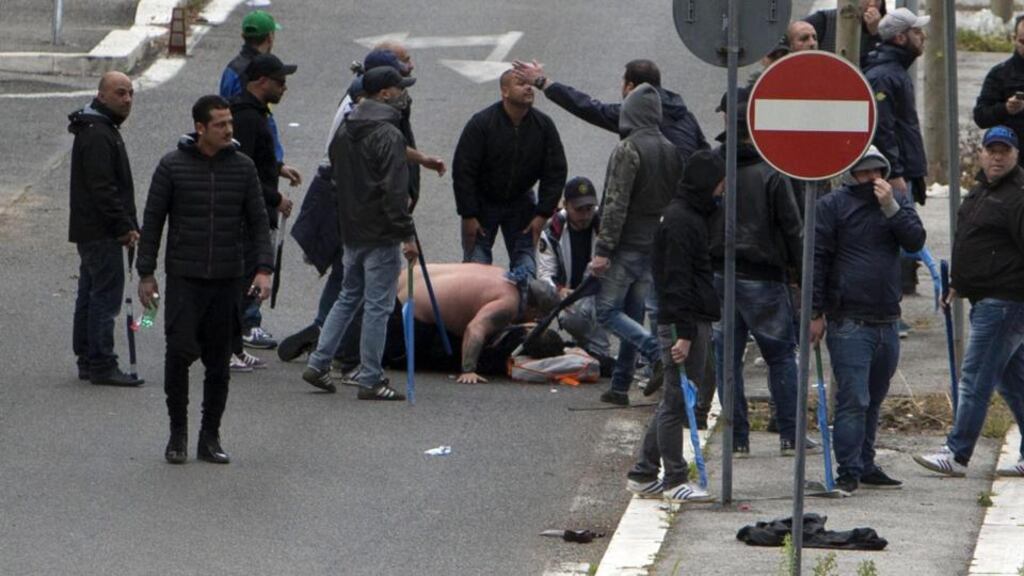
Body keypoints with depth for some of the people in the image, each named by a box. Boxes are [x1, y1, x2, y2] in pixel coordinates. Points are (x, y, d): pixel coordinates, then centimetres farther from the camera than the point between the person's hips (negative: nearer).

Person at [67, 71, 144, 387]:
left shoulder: (104, 130, 17)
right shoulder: (97, 135, -18)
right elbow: (102, 188, -23)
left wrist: (127, 225, 20)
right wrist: (125, 226, -20)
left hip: (89, 230, 11)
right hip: (101, 231, -11)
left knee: (90, 295, 14)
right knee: (106, 294, -9)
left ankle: (87, 361, 21)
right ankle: (102, 365, -8)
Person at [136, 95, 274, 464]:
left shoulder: (242, 167, 5)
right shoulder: (172, 167, -2)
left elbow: (258, 221, 8)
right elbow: (152, 221, 3)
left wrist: (264, 269, -4)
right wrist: (146, 274, 0)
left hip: (227, 280, 3)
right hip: (183, 277, -3)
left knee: (218, 361, 5)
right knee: (179, 351, -12)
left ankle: (210, 437, 14)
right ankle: (178, 431, 2)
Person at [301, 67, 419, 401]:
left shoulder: (345, 131, 10)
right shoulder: (388, 135, -17)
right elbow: (395, 190, -21)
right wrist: (407, 235, -19)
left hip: (351, 231, 8)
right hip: (380, 235, -8)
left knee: (348, 297, 21)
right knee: (377, 305, -3)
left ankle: (318, 363, 17)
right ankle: (370, 381, 0)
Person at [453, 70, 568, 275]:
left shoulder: (543, 125, -9)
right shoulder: (481, 123, -19)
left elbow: (556, 173, -3)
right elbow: (463, 171, -16)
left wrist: (543, 214, -8)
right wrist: (469, 216, -17)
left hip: (520, 203, 3)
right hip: (482, 202, -3)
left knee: (525, 265, -2)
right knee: (476, 262, -6)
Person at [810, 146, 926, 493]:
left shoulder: (898, 204, 13)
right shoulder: (833, 206, -2)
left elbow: (915, 242, -2)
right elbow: (817, 259, -4)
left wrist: (890, 207, -14)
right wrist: (816, 313, -8)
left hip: (886, 320, 5)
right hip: (848, 321, -5)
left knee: (873, 399, 13)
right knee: (853, 399, -11)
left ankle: (866, 467, 22)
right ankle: (849, 473, -9)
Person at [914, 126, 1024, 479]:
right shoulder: (980, 192, 18)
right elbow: (966, 245, 30)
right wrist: (956, 286, 31)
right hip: (985, 301, 10)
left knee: (975, 378, -9)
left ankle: (957, 454, -7)